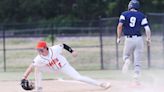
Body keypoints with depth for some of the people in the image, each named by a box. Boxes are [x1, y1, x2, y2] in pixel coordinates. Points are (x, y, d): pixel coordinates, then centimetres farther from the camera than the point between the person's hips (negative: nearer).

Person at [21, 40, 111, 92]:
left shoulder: (54, 49, -29)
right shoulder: (39, 59, -27)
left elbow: (63, 45, -12)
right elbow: (30, 67, -31)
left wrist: (72, 51, -19)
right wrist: (24, 77, -41)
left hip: (63, 66, -3)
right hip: (52, 69, 3)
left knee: (78, 77, -13)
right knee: (37, 68, -12)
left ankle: (100, 83, -10)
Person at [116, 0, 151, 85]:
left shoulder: (124, 14, 4)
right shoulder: (141, 16, 5)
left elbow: (120, 26, -9)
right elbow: (147, 29, -3)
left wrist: (118, 37, -3)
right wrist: (148, 39, 7)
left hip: (128, 39, -1)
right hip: (139, 39, 1)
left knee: (126, 56, 18)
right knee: (137, 61, 6)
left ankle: (126, 61, -18)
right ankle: (136, 79, -6)